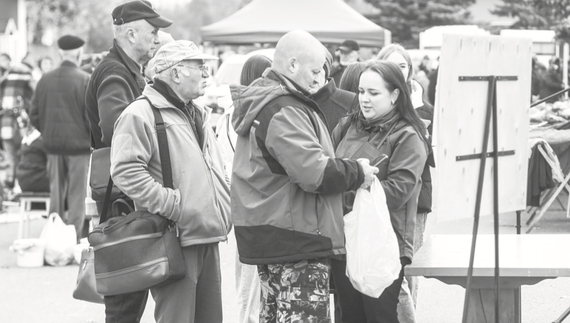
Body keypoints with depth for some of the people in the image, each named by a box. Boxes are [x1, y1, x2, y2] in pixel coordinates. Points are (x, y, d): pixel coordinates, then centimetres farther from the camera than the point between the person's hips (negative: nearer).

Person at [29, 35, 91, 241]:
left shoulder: (45, 79, 1)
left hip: (53, 145, 4)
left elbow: (34, 116, 5)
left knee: (56, 192, 15)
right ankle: (74, 236, 1)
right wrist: (92, 139, 3)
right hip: (79, 144, -4)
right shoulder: (84, 80, -13)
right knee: (77, 193, 2)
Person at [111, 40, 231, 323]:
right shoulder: (140, 114, -9)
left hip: (207, 240, 9)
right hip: (176, 241, -9)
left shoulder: (197, 116, 21)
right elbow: (126, 171, -20)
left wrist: (222, 209, 16)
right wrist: (171, 204, -21)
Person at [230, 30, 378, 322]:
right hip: (296, 238, -11)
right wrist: (358, 173, -11)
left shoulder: (262, 104, 17)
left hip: (270, 236, 11)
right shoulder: (284, 111, -18)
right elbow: (314, 171, -26)